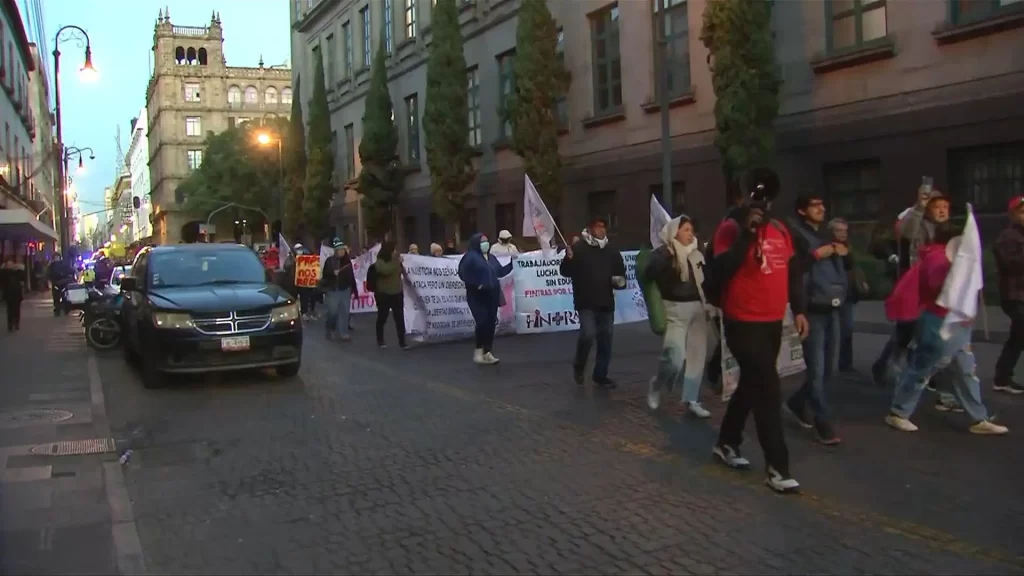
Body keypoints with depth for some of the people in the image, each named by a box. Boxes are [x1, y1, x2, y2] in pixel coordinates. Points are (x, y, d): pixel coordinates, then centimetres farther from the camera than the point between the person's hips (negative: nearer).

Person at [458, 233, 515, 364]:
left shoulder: (491, 257, 16)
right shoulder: (470, 257, -7)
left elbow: (500, 272, 19)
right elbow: (462, 273, -14)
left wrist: (512, 262, 13)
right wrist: (475, 285, -19)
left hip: (492, 296, 7)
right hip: (477, 296, -7)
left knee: (491, 324, 5)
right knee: (482, 323, -15)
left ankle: (487, 353, 13)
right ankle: (478, 350, 3)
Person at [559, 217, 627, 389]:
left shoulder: (612, 251, 10)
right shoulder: (579, 248, -6)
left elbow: (621, 272, 21)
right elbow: (565, 272, -10)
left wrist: (620, 281, -1)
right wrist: (569, 260, -30)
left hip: (606, 303, 5)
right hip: (586, 302, -5)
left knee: (605, 340, 8)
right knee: (588, 334, -20)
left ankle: (601, 375, 21)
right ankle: (578, 366, 7)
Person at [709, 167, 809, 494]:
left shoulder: (780, 230, 10)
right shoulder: (731, 228, -11)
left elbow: (793, 270, 18)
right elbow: (720, 272, -24)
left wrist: (798, 309, 12)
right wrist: (746, 233, -26)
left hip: (773, 323, 8)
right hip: (743, 324, -8)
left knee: (752, 385, 18)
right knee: (768, 390, -10)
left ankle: (726, 443, 36)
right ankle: (777, 467, -3)